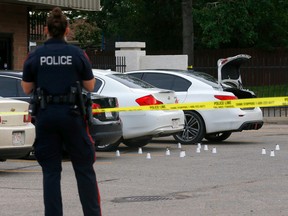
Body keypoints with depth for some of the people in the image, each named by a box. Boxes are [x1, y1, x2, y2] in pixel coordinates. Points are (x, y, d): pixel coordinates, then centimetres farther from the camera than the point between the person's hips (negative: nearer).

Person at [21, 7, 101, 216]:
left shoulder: (35, 56, -1)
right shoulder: (78, 54, -4)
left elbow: (27, 88, 5)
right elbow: (90, 86, 2)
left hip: (46, 114, 1)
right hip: (72, 113, -1)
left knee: (51, 171, 7)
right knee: (84, 168, 9)